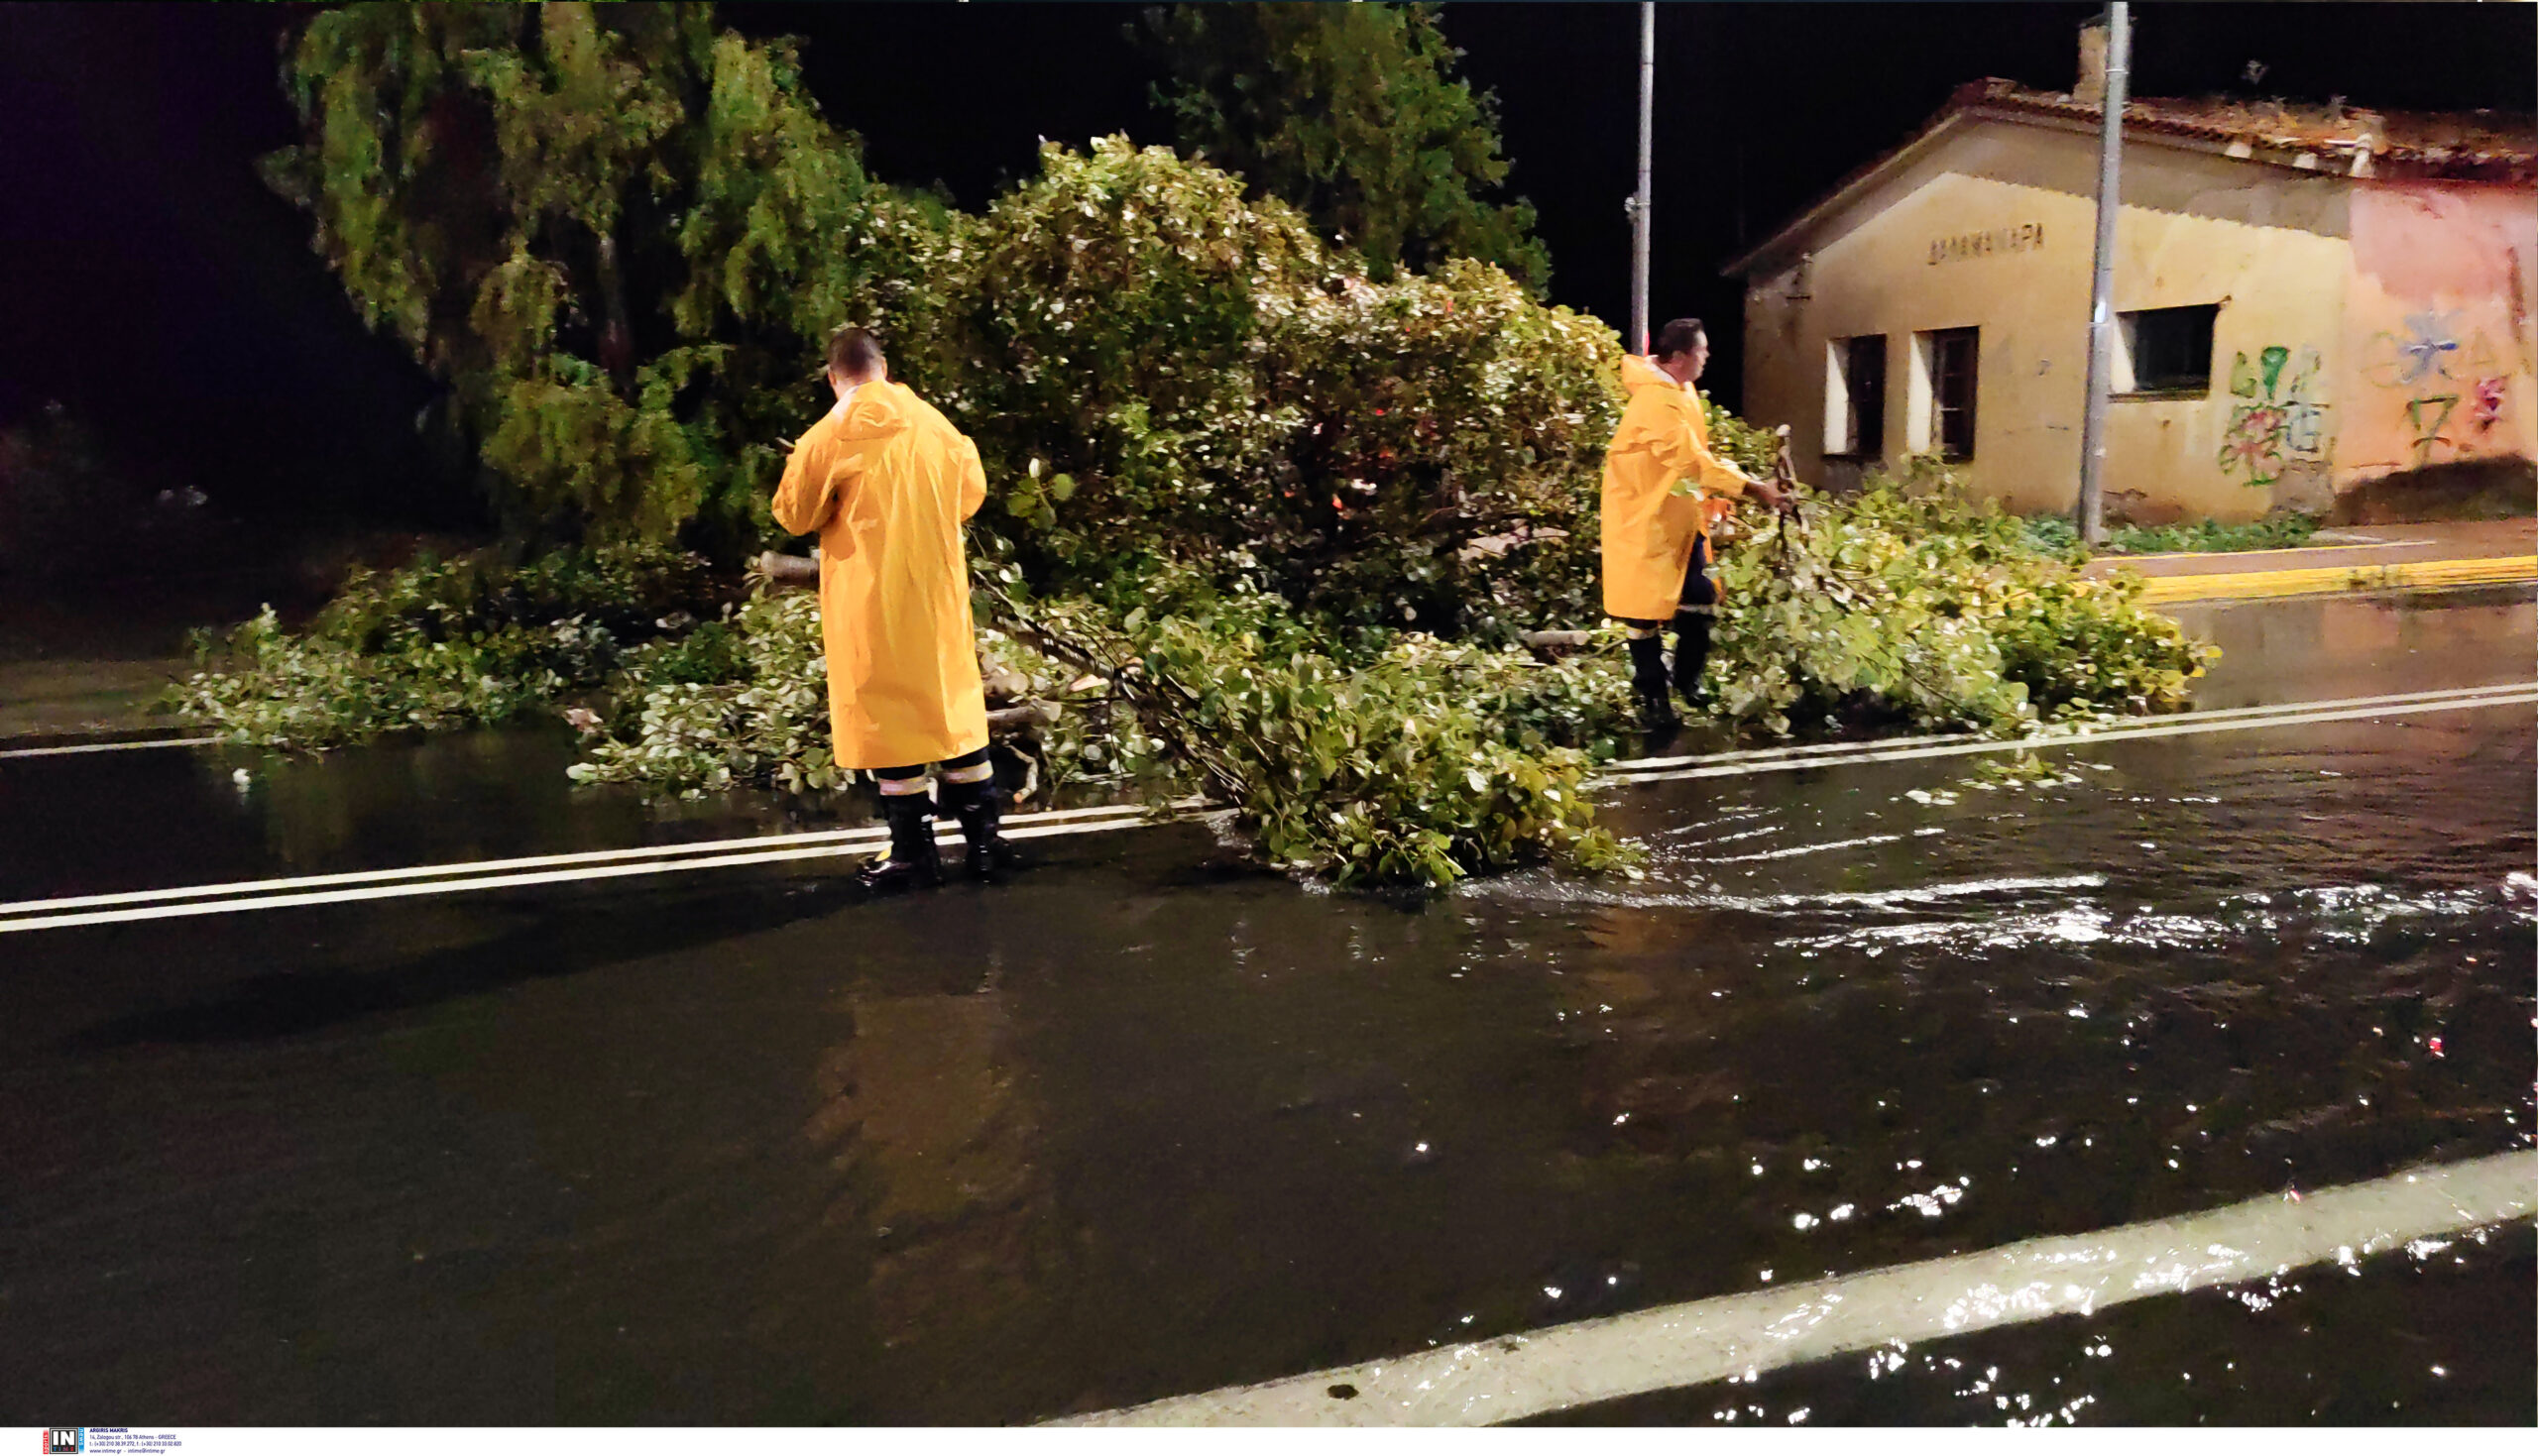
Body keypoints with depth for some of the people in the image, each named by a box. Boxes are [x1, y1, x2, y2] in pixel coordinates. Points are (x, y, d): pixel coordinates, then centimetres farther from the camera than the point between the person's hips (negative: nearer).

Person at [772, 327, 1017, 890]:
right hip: (938, 590, 4)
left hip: (870, 596, -4)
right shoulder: (934, 422, 2)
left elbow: (795, 516, -3)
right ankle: (984, 837, 16)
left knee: (886, 715, 4)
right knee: (955, 703, 13)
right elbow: (971, 493, 14)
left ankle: (914, 851, 7)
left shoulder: (829, 437, -11)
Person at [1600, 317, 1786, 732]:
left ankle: (1688, 681, 24)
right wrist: (1751, 487, -27)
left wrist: (1712, 495, 8)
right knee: (1646, 610, -1)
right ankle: (1652, 698, 7)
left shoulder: (1682, 391, 8)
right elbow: (1691, 459, -29)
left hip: (1682, 517, 9)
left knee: (1699, 600, 10)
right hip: (1645, 520, -9)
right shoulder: (1656, 401, -23)